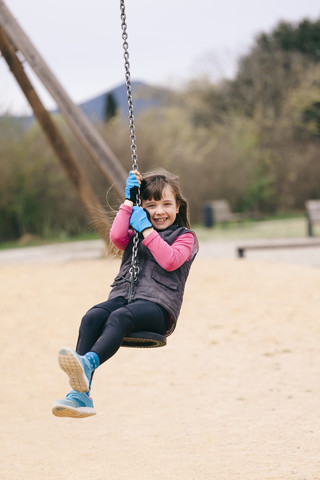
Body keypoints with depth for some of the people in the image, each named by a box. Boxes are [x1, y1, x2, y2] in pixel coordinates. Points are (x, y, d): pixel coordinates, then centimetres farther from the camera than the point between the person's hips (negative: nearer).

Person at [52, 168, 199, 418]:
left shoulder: (185, 237, 15)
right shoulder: (135, 233, 29)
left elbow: (170, 260, -6)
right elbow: (117, 237, 5)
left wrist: (147, 229, -3)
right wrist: (129, 201, 8)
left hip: (158, 306, -4)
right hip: (123, 296, 4)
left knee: (120, 317, -38)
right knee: (92, 317, -31)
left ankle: (88, 363, -66)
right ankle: (80, 393, -44)